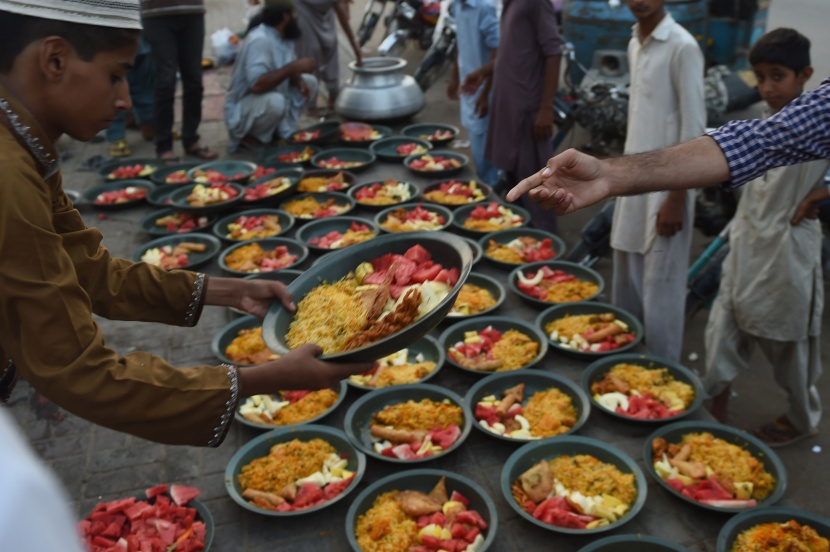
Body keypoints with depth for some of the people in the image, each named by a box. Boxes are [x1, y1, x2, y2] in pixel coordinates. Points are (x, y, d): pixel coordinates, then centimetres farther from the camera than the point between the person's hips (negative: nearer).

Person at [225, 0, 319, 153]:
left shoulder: (284, 36, 1)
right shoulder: (259, 40, -26)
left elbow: (288, 71, 11)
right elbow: (257, 85, -36)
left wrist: (299, 80, -12)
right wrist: (293, 67, -29)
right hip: (241, 110, -9)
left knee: (310, 82, 3)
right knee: (274, 101, -38)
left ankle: (282, 131, 4)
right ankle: (250, 137, -10)